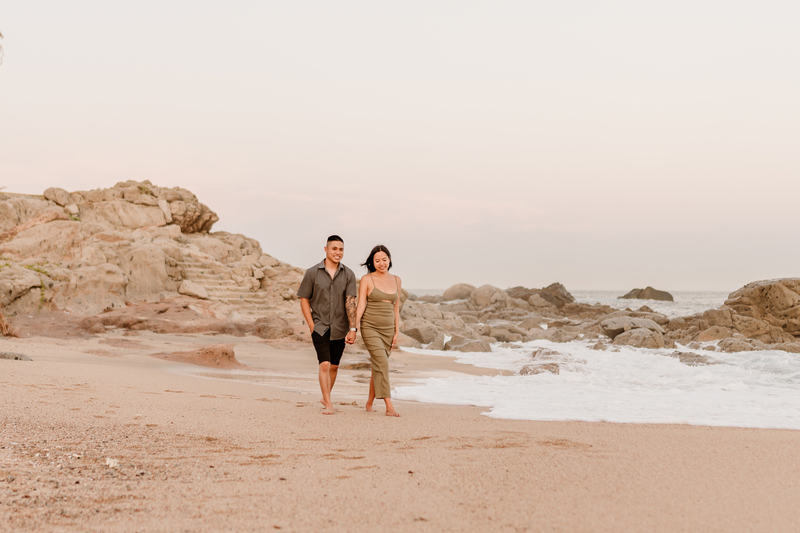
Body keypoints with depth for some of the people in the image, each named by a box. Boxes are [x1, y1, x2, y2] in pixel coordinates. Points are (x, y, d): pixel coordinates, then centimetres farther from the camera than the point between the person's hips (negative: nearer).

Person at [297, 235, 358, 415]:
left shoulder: (348, 275, -2)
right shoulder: (312, 273, -4)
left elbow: (350, 302, -9)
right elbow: (304, 299, 1)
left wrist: (352, 329, -16)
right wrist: (311, 325, -6)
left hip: (339, 329, 2)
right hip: (320, 327, -2)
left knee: (334, 366, 13)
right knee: (324, 365, -15)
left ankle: (325, 397, 34)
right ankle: (328, 405, -12)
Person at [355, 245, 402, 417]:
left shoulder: (396, 280, 9)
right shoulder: (367, 280, -3)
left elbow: (396, 308, 12)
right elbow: (360, 306, -7)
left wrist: (397, 332, 9)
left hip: (388, 329, 4)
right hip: (370, 327, -4)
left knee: (378, 367, 9)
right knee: (382, 364, -17)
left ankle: (369, 402, 27)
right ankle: (389, 406, -21)